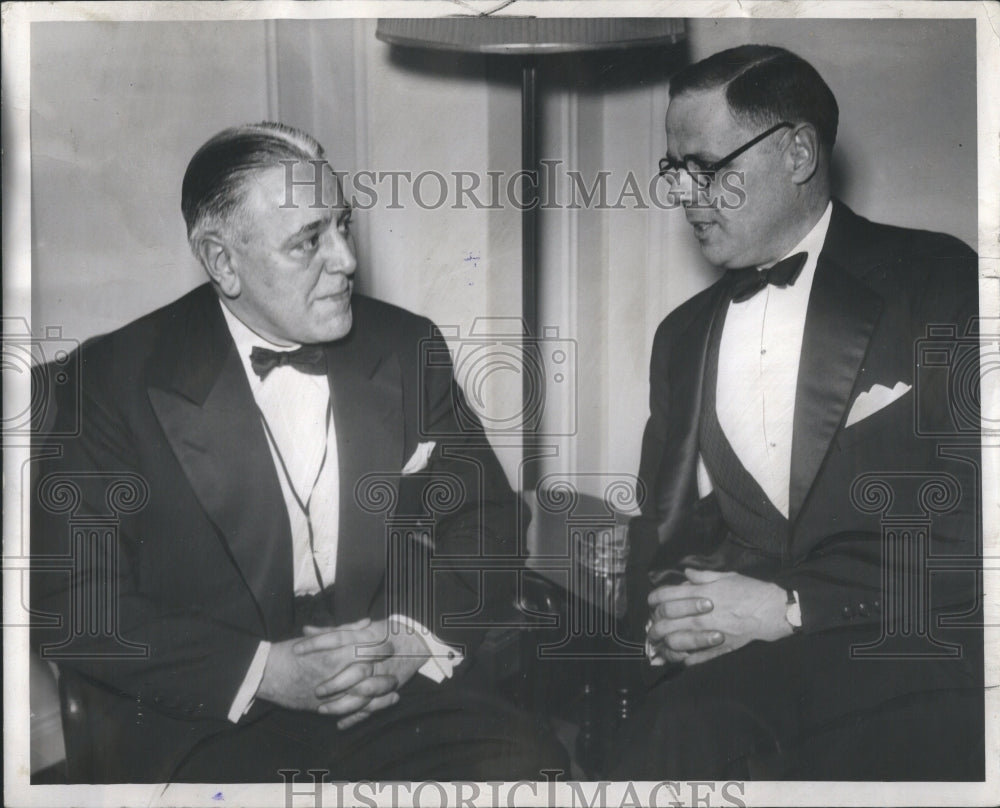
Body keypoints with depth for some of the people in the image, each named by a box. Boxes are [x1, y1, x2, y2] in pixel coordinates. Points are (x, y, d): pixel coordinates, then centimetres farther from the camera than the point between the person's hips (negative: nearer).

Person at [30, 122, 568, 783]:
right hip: (207, 721, -2)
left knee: (527, 767, -23)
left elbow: (483, 518, 13)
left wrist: (417, 634, -7)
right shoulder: (117, 380, -3)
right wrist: (264, 670, -15)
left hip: (395, 690, 3)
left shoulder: (408, 349, 9)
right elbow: (74, 602, -5)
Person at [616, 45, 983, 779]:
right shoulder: (682, 336, 19)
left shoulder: (943, 287, 2)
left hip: (910, 654, -3)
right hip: (735, 665, 4)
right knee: (666, 742, -31)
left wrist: (790, 608, -13)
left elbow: (971, 530, -6)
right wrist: (665, 617, -1)